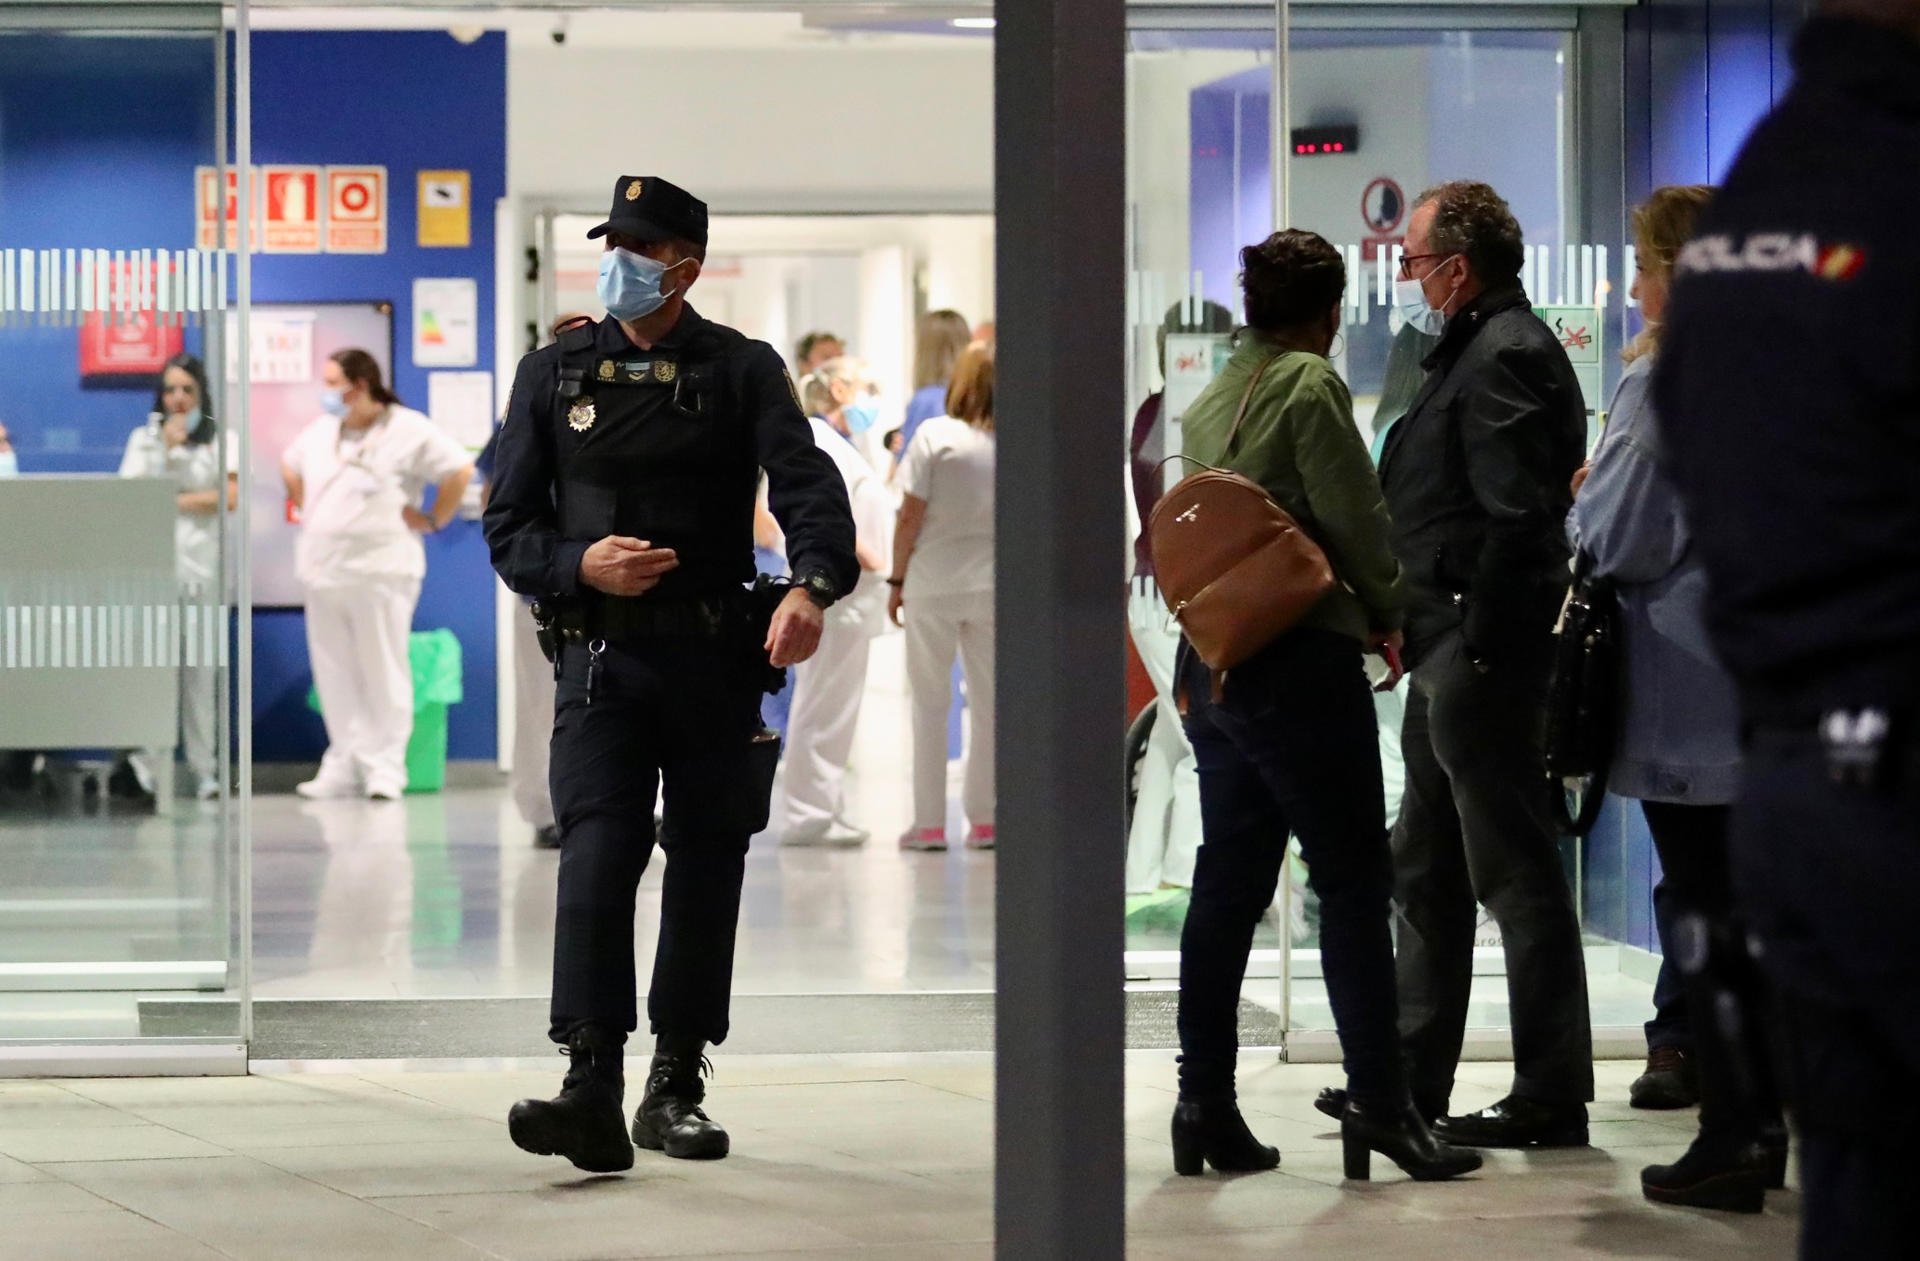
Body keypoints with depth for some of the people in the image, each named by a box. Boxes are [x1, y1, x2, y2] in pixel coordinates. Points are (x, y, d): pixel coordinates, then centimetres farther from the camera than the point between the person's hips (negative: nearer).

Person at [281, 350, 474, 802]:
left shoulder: (408, 431, -6)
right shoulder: (320, 431, 14)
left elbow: (460, 469, -8)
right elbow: (290, 467, 31)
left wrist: (434, 519, -7)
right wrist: (305, 510, 20)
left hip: (379, 571, -6)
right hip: (323, 569, 6)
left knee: (383, 671, -4)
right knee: (335, 674, 6)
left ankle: (384, 768, -1)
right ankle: (343, 767, 11)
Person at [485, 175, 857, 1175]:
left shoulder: (743, 372, 5)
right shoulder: (554, 375, 9)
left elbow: (808, 487, -10)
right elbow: (508, 527, 9)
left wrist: (811, 585, -31)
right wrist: (581, 565, -12)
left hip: (716, 662, 0)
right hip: (601, 656, 0)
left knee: (707, 870, 6)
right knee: (597, 859, -14)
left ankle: (677, 1085, 18)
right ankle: (592, 1092, -22)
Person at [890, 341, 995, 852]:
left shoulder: (934, 436, -9)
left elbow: (911, 516, -9)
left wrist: (897, 580, 1)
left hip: (933, 585, -2)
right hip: (992, 586, 2)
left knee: (930, 704, 6)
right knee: (989, 703, 9)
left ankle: (930, 823, 5)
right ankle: (984, 819, 10)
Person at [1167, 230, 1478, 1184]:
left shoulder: (1208, 401, 14)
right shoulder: (1310, 386, -9)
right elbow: (1354, 517, -11)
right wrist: (1388, 614, 5)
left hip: (1215, 663, 8)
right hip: (1302, 662, -8)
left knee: (1228, 885, 9)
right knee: (1352, 883, -5)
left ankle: (1204, 1104, 8)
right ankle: (1379, 1100, -7)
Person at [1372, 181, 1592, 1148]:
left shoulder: (1507, 358, -14)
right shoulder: (1476, 352, 17)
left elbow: (1516, 522, -22)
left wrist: (1474, 650, -23)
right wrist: (1415, 631, 15)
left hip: (1481, 657, -11)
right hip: (1448, 657, 11)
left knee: (1515, 875, -6)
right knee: (1425, 873, 16)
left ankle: (1550, 1099, -2)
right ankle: (1413, 1083, 24)